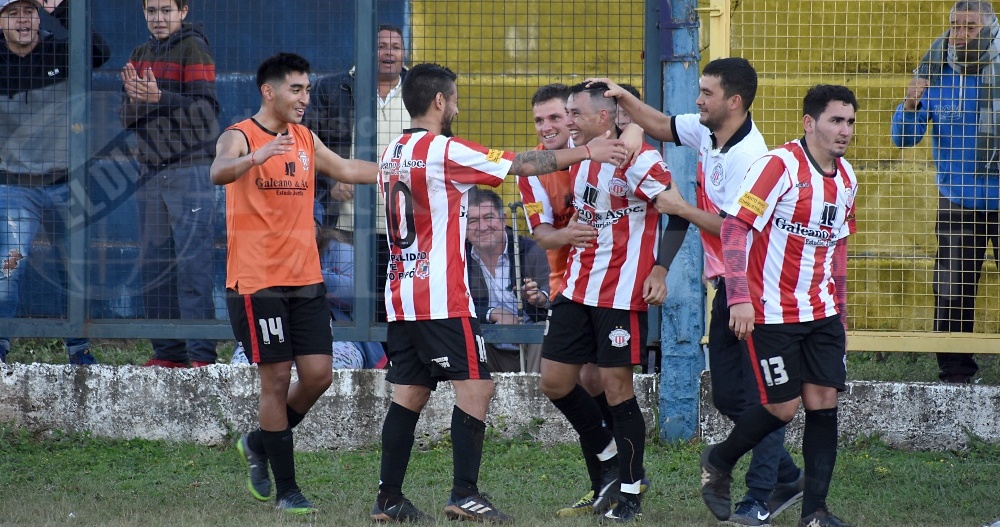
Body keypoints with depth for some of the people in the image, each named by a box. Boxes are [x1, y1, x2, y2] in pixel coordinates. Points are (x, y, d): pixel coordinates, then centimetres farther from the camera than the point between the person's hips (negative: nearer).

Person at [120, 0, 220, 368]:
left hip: (189, 169, -7)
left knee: (193, 263, -10)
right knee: (154, 264, 7)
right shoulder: (140, 55, 17)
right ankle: (167, 353, 12)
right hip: (151, 170, 7)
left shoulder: (193, 49, -3)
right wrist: (134, 99, -7)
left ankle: (201, 353, -11)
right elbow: (126, 118, 15)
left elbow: (205, 109, -11)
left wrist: (160, 97, -22)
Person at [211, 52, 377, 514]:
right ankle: (285, 490, 4)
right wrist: (258, 155, -49)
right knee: (277, 379, -5)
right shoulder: (239, 137, -8)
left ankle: (259, 444, 25)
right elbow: (219, 173, -30)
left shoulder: (306, 140, 12)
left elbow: (347, 170, 28)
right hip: (257, 282, -6)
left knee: (318, 375, 1)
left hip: (305, 280, 6)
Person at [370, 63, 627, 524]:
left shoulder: (393, 154, 13)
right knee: (475, 385, -5)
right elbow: (524, 165, -9)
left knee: (409, 394, 10)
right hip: (441, 298, -8)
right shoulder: (444, 151, -11)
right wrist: (586, 151, 0)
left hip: (401, 295, 8)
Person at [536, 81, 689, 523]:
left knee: (616, 384, -4)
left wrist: (660, 268, -21)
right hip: (578, 286, 8)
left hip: (622, 291, -8)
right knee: (555, 381, 6)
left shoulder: (636, 158, -16)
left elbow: (678, 212, -16)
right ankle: (608, 459, 25)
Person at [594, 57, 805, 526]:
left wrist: (680, 208, -14)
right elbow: (661, 126, 20)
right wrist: (625, 99, 7)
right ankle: (786, 479, 25)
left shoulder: (749, 158, -22)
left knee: (759, 395, -5)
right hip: (728, 282, 10)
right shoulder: (706, 131, 5)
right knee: (727, 395, 13)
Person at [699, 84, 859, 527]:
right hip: (772, 314, -7)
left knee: (824, 402, 0)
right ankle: (718, 462, 22)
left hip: (822, 313, 7)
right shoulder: (779, 165, -15)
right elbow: (734, 226, -18)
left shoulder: (845, 177, 9)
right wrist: (739, 297, -25)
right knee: (782, 408, -4)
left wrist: (839, 308, 21)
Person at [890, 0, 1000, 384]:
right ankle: (955, 375, 9)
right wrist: (911, 105, -15)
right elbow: (903, 139, 4)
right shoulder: (935, 75, 1)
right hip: (958, 206, 1)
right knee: (951, 295, -2)